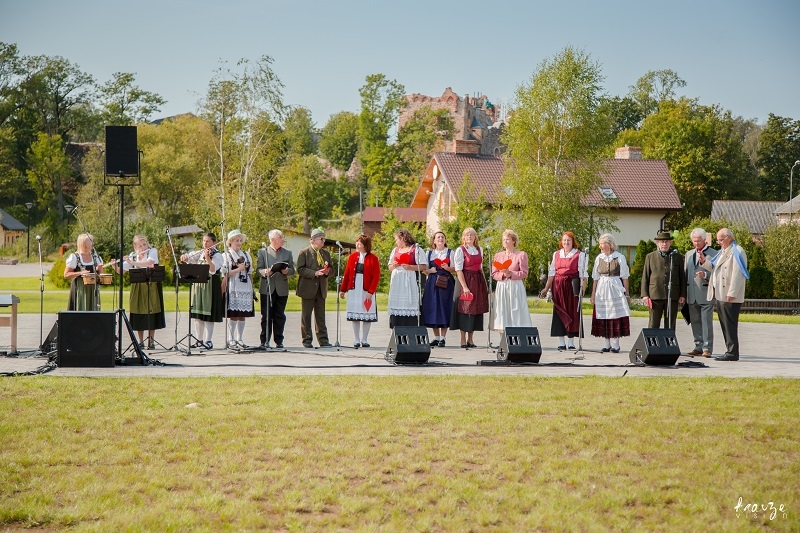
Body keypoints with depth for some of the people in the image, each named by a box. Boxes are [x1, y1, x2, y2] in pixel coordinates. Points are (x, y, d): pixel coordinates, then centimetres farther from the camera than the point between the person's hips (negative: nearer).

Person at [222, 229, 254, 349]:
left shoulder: (246, 255, 18)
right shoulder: (226, 255, 3)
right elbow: (225, 274, -4)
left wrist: (252, 288, 12)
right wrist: (238, 269, -12)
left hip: (245, 288, 5)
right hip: (233, 288, -5)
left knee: (243, 315, 3)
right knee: (233, 314, -8)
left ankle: (239, 339, 9)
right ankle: (231, 340, -3)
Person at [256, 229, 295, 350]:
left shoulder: (287, 253, 14)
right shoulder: (263, 252, 7)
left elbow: (292, 270, 10)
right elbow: (258, 269, 2)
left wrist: (287, 271, -13)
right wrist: (265, 272, -20)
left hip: (282, 289, 2)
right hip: (267, 289, -2)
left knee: (280, 316, 4)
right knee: (266, 316, -1)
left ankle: (279, 341, 10)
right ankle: (265, 341, 4)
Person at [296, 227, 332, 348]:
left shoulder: (326, 253, 14)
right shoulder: (304, 252, -3)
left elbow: (330, 270, 19)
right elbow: (300, 269, -11)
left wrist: (327, 271, -5)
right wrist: (314, 273, -21)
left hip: (321, 288, 5)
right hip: (308, 288, -5)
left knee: (321, 316, 6)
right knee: (306, 316, 1)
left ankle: (323, 340, 8)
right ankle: (307, 340, 7)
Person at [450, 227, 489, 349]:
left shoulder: (479, 250, 11)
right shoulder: (460, 250, -6)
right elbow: (458, 270, -11)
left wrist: (484, 283, 9)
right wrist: (464, 286, -18)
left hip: (478, 281, 5)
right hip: (465, 280, -5)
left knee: (476, 309, 6)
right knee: (465, 309, -3)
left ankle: (470, 339, 14)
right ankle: (463, 340, 3)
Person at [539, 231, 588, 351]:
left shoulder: (579, 255, 3)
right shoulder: (556, 254, 14)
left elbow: (582, 273, -2)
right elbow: (552, 272, 15)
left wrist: (583, 288, -13)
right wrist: (546, 288, 11)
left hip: (572, 286, -3)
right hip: (558, 286, 3)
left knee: (572, 311, -3)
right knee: (559, 312, 1)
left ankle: (571, 342, 2)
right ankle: (561, 343, 4)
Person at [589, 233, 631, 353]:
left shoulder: (619, 257, -3)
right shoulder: (599, 258, 7)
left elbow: (624, 277, -1)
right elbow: (596, 278, 11)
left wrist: (627, 294, -3)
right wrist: (593, 294, 9)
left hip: (616, 289, -4)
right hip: (602, 290, 4)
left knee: (616, 315, -5)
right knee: (603, 317, 3)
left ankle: (615, 344, 0)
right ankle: (607, 344, 10)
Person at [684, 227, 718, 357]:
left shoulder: (713, 254, -1)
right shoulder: (689, 254, 19)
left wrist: (705, 275, -22)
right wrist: (684, 293, 13)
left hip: (706, 294, -6)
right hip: (692, 295, 6)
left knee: (707, 322, -6)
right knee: (695, 322, 8)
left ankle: (707, 348, -4)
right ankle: (698, 347, 15)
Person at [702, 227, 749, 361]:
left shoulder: (737, 252, -10)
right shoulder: (723, 251, 21)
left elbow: (737, 275, -18)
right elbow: (714, 268, 23)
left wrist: (731, 293, -22)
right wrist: (704, 262, 5)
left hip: (730, 297, -10)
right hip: (720, 295, 10)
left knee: (730, 324, -8)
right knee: (725, 325, 11)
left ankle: (732, 353, -7)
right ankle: (730, 351, 15)